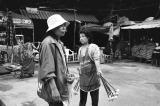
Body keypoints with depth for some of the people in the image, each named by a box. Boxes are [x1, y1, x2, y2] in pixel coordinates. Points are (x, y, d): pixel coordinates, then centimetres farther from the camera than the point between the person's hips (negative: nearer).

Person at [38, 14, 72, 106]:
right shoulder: (48, 43, -19)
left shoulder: (59, 42, 11)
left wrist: (67, 74, 20)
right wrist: (54, 90, -26)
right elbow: (48, 70, -24)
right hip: (56, 87, -9)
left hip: (62, 85, 9)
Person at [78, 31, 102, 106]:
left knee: (94, 98, 8)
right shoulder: (80, 49, 11)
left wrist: (98, 70, -38)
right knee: (82, 98, 13)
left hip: (92, 75, -6)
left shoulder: (93, 47, -10)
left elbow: (97, 59, -24)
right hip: (83, 75, 6)